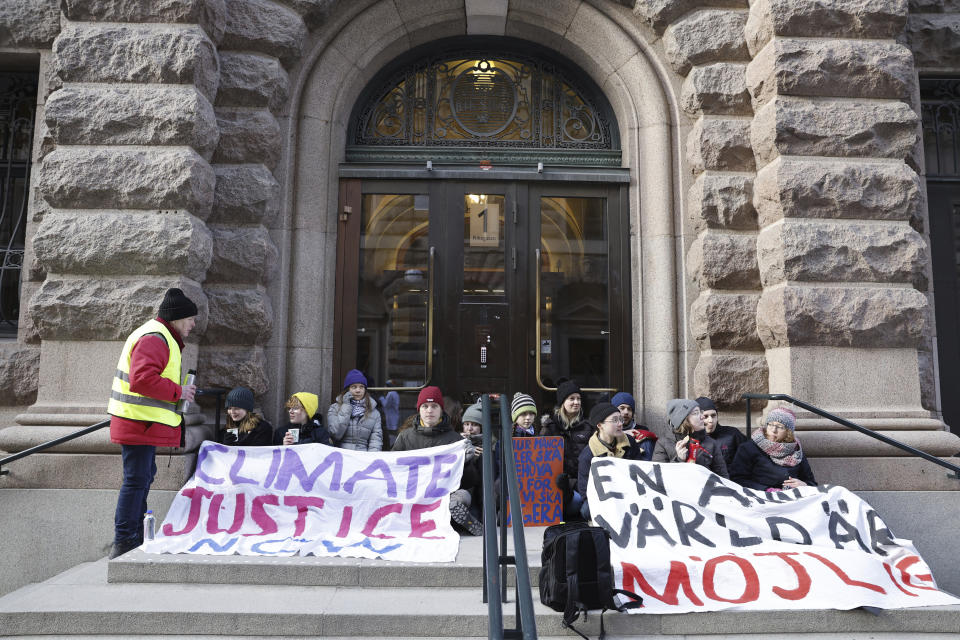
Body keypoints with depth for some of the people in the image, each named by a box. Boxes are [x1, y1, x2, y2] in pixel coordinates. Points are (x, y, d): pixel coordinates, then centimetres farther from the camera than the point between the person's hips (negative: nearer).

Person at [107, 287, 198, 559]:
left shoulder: (160, 336, 19)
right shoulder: (154, 338, -16)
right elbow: (142, 380, -28)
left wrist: (181, 388, 14)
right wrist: (178, 391, -19)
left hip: (143, 423, 12)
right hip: (140, 423, -12)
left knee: (143, 477, 19)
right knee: (137, 480, -7)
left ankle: (137, 536, 31)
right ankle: (123, 543, 0)